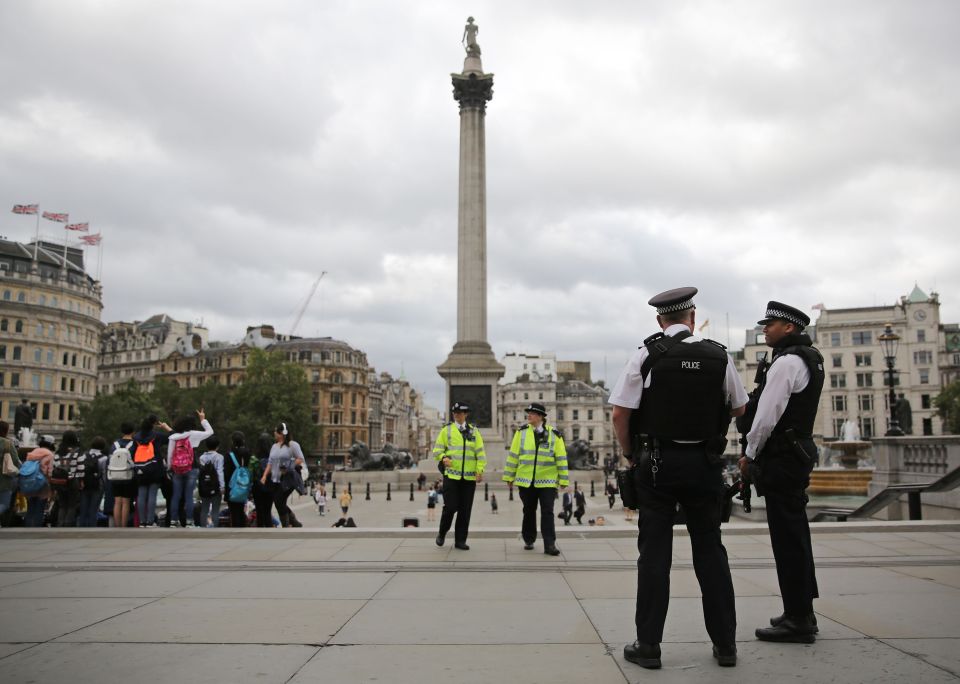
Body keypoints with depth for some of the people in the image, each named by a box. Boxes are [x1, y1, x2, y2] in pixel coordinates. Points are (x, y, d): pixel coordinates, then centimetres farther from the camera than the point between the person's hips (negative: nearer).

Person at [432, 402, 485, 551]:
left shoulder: (474, 431, 9)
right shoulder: (446, 430, 5)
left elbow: (480, 453, 6)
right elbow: (437, 450, 3)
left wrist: (480, 470, -5)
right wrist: (443, 458, -17)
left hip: (469, 477, 2)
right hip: (451, 475, -2)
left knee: (465, 510, 4)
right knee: (450, 506, -7)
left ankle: (460, 540, 14)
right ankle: (442, 533, 18)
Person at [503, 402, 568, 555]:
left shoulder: (554, 434, -1)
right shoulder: (521, 432, 2)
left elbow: (561, 458, 1)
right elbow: (513, 455, 5)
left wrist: (563, 480, 0)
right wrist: (509, 476, 5)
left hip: (547, 481, -2)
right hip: (526, 481, 2)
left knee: (547, 513, -4)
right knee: (529, 512, 13)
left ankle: (549, 545, 0)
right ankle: (529, 541, 28)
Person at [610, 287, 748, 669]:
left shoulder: (647, 355, -8)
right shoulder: (719, 356, 0)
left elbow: (620, 414, -10)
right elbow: (739, 408, 14)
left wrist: (631, 455, 4)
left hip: (656, 463, -2)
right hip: (704, 464, 2)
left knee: (654, 552, 3)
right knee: (710, 551, 13)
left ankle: (648, 645, 9)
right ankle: (725, 644, 20)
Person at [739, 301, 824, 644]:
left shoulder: (786, 362, -15)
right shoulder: (808, 358, 17)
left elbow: (767, 415, -20)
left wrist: (749, 454, -7)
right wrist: (758, 455, 17)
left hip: (781, 458, -10)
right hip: (799, 450, 11)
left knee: (787, 538, -5)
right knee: (794, 535, 15)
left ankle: (797, 620, 1)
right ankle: (801, 612, 25)